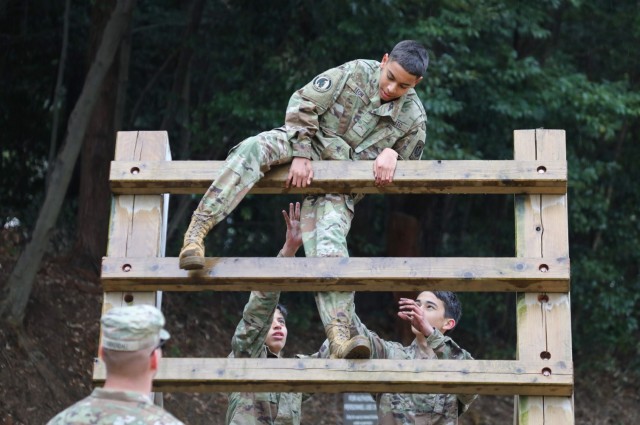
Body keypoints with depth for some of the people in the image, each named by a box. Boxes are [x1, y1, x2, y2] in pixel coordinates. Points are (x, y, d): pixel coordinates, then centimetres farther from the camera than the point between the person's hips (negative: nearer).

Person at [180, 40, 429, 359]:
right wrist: (301, 155, -16)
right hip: (309, 146, 0)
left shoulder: (414, 119, 0)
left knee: (330, 246, -25)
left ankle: (339, 336, -32)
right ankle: (197, 231, -42)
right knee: (255, 148, -34)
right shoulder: (356, 73, -6)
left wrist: (391, 154, -12)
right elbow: (303, 105, -8)